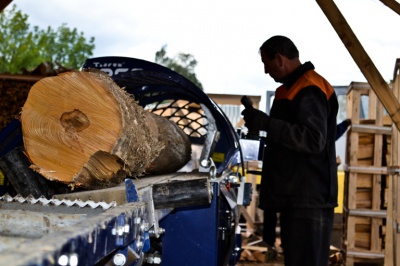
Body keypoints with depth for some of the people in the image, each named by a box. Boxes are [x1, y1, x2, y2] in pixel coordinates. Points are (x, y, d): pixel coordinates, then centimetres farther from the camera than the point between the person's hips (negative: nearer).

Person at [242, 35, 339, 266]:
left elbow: (314, 140, -24)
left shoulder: (309, 91, -14)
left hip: (309, 200, -11)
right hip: (295, 197, 11)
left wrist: (266, 123, -24)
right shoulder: (292, 89, 20)